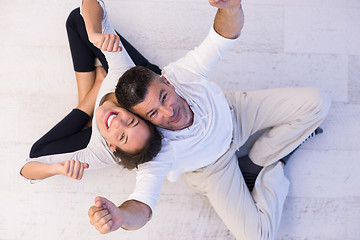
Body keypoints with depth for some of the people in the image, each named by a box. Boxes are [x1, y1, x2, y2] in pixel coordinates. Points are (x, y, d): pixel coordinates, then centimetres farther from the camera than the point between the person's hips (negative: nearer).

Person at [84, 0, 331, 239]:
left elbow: (226, 33, -34)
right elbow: (142, 207, -50)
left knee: (316, 103, -2)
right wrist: (120, 215, -72)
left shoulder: (182, 73, -35)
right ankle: (274, 168, 14)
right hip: (211, 166, -2)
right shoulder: (155, 151, -41)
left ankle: (259, 162, 11)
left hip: (230, 113, 3)